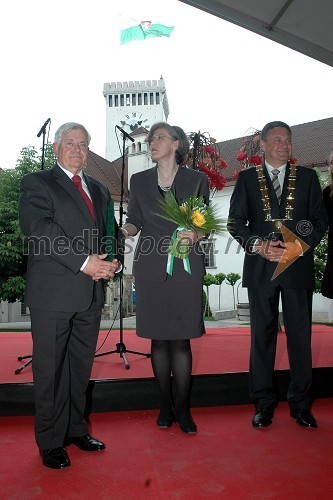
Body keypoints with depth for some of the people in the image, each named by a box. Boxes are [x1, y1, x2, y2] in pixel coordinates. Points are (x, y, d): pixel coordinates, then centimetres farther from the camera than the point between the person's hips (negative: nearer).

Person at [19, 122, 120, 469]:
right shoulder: (36, 183, 2)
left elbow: (109, 234, 20)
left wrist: (111, 263, -2)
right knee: (50, 368, 5)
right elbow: (39, 229, -14)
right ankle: (51, 442, 21)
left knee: (81, 366, 16)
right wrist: (83, 262, -20)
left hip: (91, 291, 6)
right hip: (53, 292, -5)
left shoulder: (99, 190, 20)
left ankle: (76, 430, 32)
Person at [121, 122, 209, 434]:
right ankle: (165, 406, 22)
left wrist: (194, 235, -12)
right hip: (150, 268, 2)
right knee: (158, 339, 6)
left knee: (181, 340, 0)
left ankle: (182, 409, 15)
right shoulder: (139, 181, 11)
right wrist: (129, 229, -9)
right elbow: (134, 220, 14)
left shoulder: (196, 180, 7)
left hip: (185, 267, -1)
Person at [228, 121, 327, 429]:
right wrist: (258, 245, -12)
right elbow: (235, 221, 3)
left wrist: (301, 246, -11)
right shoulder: (247, 178, 9)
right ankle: (264, 404, 17)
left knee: (300, 334, 4)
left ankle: (301, 404, 19)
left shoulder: (307, 177, 12)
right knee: (262, 334, 5)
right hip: (260, 268, 0)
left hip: (298, 265, 1)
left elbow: (320, 220, 7)